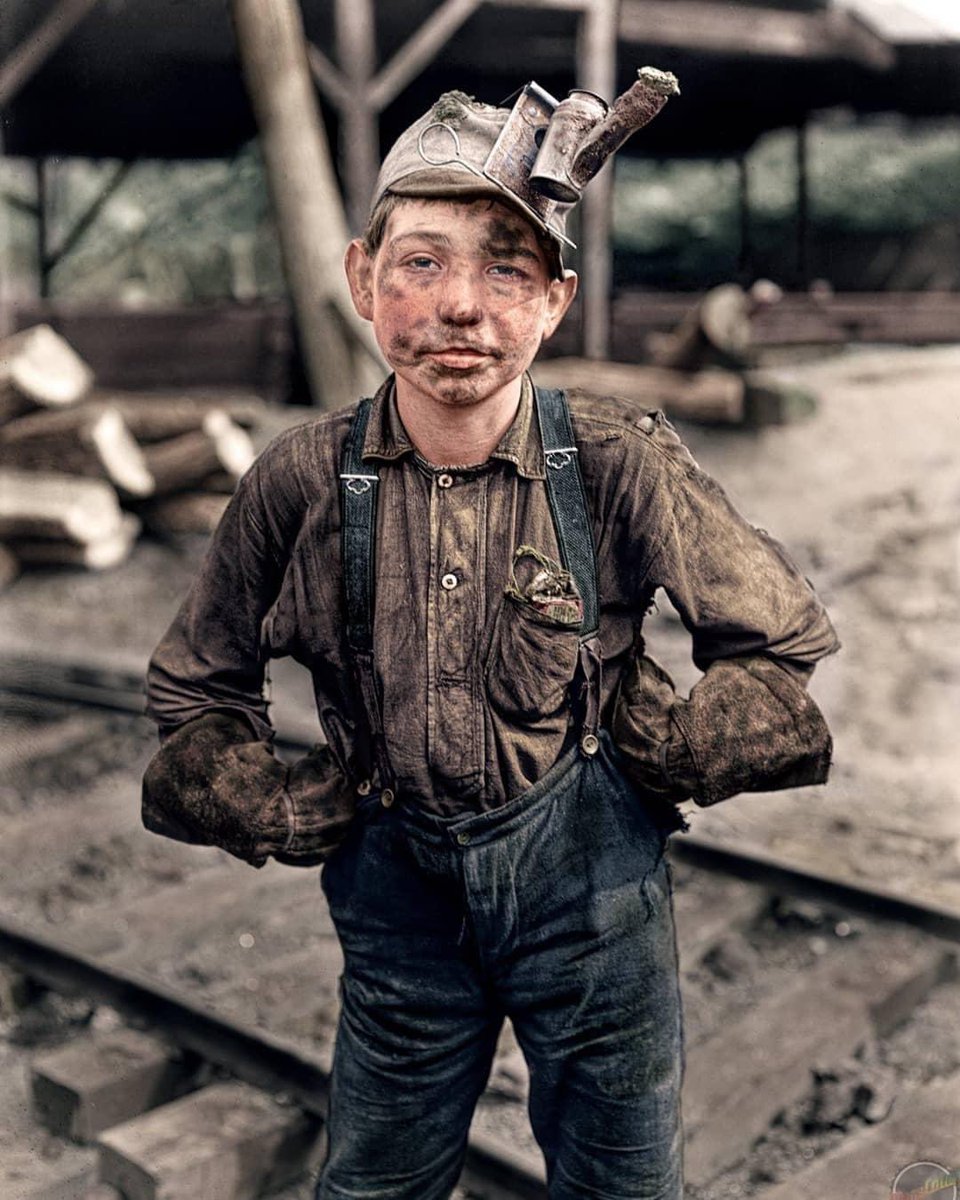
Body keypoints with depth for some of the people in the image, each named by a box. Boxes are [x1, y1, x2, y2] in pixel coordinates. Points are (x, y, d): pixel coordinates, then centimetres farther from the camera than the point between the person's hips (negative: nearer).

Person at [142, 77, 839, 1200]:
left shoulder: (621, 464, -16)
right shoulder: (302, 480, -11)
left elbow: (786, 640, -3)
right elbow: (192, 689, 5)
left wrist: (658, 757, -6)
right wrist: (281, 811, -3)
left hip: (589, 875, -1)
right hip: (396, 878, 2)